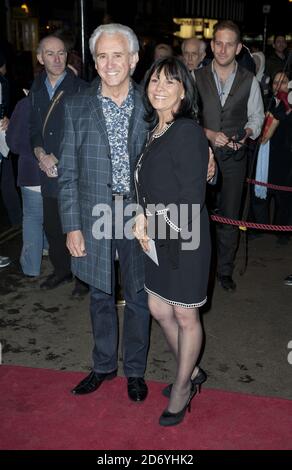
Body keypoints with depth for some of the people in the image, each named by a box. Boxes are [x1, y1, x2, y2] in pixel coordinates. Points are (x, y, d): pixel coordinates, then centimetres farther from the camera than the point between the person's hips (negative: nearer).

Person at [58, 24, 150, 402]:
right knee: (100, 296, 15)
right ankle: (104, 364, 37)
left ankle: (135, 370, 33)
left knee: (138, 296, 12)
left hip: (139, 215, 0)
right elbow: (67, 174, -1)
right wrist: (71, 226, -5)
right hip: (95, 215, 1)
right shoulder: (77, 108, -1)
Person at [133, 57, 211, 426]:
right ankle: (190, 372, 40)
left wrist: (150, 223, -10)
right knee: (159, 309, 17)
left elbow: (192, 198, -20)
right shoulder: (155, 131, 7)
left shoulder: (188, 132, -18)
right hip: (157, 237, 8)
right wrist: (144, 218, -2)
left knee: (185, 316, 9)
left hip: (185, 237, -8)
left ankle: (182, 389, 31)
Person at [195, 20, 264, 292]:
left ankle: (225, 271, 24)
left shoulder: (249, 81, 3)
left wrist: (246, 132, -13)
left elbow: (256, 117, 9)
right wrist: (209, 134, -16)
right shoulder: (196, 78, 1)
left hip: (234, 157, 1)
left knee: (229, 216, 8)